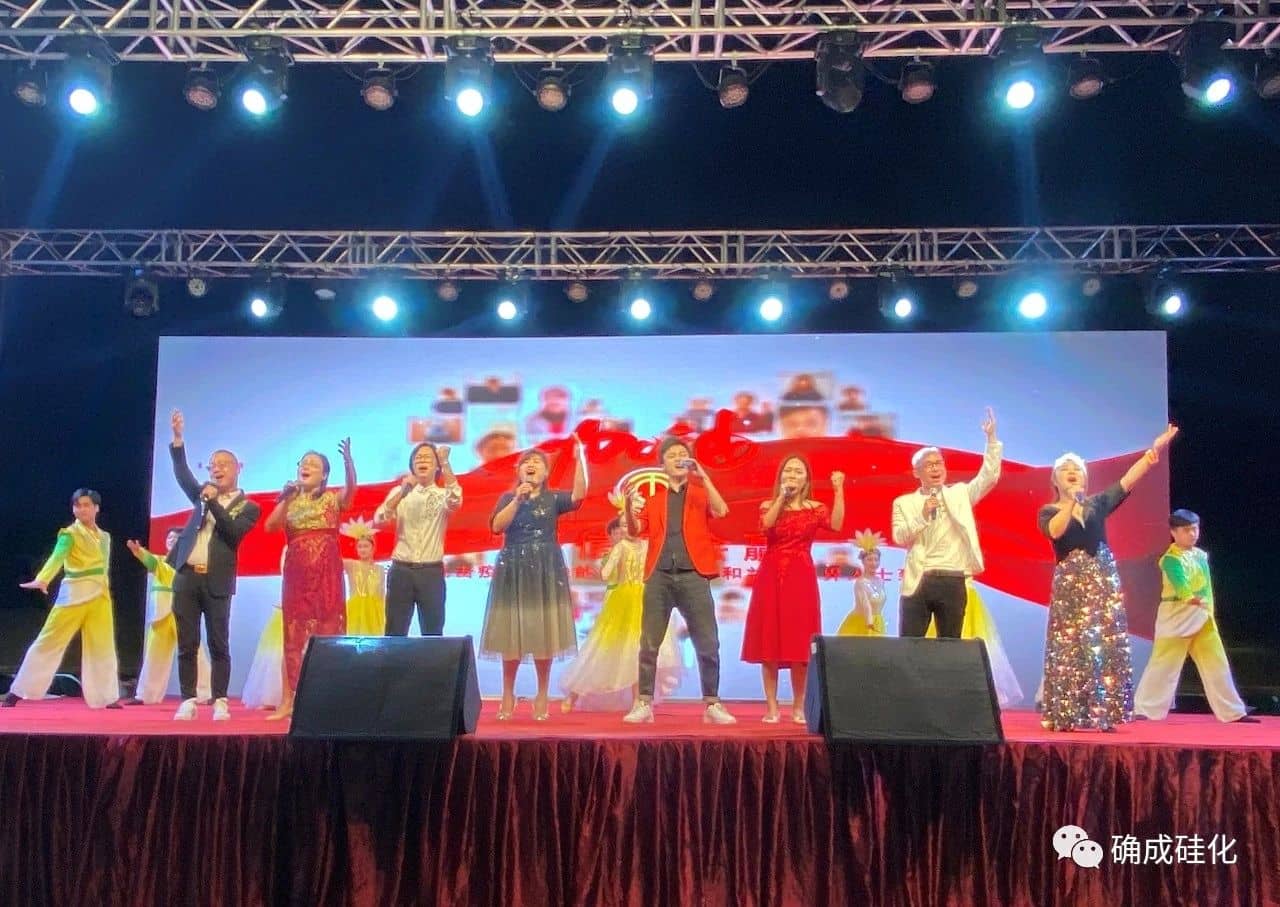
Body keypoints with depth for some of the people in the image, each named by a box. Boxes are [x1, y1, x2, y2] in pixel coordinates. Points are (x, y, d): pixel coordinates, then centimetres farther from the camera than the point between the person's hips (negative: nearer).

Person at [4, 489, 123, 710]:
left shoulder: (104, 537, 12)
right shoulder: (69, 534, -7)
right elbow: (57, 557, -25)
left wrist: (103, 588, 16)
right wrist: (42, 579, -41)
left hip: (100, 596, 5)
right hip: (74, 594, -5)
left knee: (102, 647, 5)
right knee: (49, 642, -2)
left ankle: (107, 697, 9)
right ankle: (16, 692, 8)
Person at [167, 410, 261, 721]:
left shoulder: (248, 507, 4)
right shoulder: (203, 494, 16)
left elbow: (234, 533, -11)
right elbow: (182, 474, 2)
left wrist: (214, 502, -14)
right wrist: (178, 437, -8)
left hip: (216, 583, -3)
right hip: (186, 578, 4)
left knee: (218, 645, -1)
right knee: (187, 645, 4)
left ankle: (220, 702, 5)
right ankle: (188, 701, 10)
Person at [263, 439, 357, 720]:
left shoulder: (333, 499, 3)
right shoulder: (290, 500, 12)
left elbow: (351, 489, -20)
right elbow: (270, 526, -4)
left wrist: (348, 460, -38)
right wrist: (286, 499, -15)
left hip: (327, 573, -2)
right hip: (296, 573, 3)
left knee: (328, 633, -2)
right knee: (294, 635, 4)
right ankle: (288, 701, 9)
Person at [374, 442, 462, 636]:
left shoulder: (443, 494, 4)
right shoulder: (399, 492, 9)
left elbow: (456, 501, -21)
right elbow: (379, 519, -6)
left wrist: (445, 462, -26)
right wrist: (402, 492, -19)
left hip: (431, 571, -1)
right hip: (401, 570, 1)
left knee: (432, 632, 4)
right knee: (395, 631, 4)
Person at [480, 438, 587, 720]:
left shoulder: (553, 499, 6)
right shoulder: (508, 498, 8)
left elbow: (579, 494, -15)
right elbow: (496, 526, -9)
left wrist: (579, 459, -20)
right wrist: (517, 500, -18)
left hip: (546, 570, 0)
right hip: (513, 570, 0)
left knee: (543, 634, 1)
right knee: (512, 633, 2)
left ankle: (542, 696, 12)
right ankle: (508, 694, 16)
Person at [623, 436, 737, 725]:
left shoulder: (701, 492, 12)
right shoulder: (653, 497, 16)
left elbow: (721, 511, -8)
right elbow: (636, 531, 7)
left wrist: (702, 476, -9)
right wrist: (628, 504, -9)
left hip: (693, 575, -1)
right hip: (659, 576, 1)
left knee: (708, 644, 0)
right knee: (649, 643, 2)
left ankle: (712, 704, 11)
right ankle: (644, 704, 10)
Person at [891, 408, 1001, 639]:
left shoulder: (959, 494, 11)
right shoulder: (904, 502, 7)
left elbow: (989, 477, 0)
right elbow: (899, 538, -3)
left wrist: (991, 438, -7)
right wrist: (922, 516, -16)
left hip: (953, 582, 1)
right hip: (918, 582, -1)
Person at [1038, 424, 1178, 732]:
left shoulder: (1098, 503, 11)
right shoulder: (1049, 511, 3)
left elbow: (1129, 479, 3)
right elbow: (1055, 531, -18)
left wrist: (1155, 449, -3)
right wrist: (1071, 501, -17)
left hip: (1104, 579, 3)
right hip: (1070, 582, -3)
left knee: (1108, 646, 1)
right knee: (1069, 648, -5)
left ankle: (1103, 713, 6)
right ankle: (1064, 714, -2)